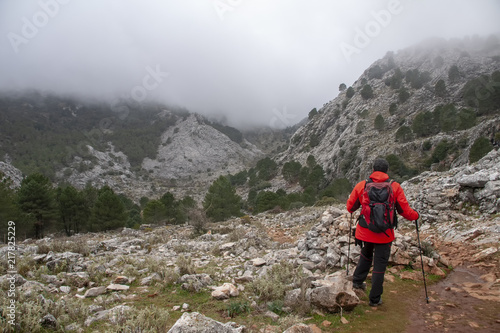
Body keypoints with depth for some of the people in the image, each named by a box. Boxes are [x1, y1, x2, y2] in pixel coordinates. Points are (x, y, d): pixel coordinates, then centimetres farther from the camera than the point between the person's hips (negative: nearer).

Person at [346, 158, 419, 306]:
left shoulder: (361, 185, -5)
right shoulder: (394, 187, -7)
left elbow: (350, 207, 2)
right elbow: (405, 210, -3)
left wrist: (352, 210, 26)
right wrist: (415, 215, 18)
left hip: (365, 231, 2)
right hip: (384, 234, -2)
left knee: (366, 255, 29)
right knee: (380, 265, 8)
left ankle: (357, 281, 34)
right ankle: (375, 299, 16)